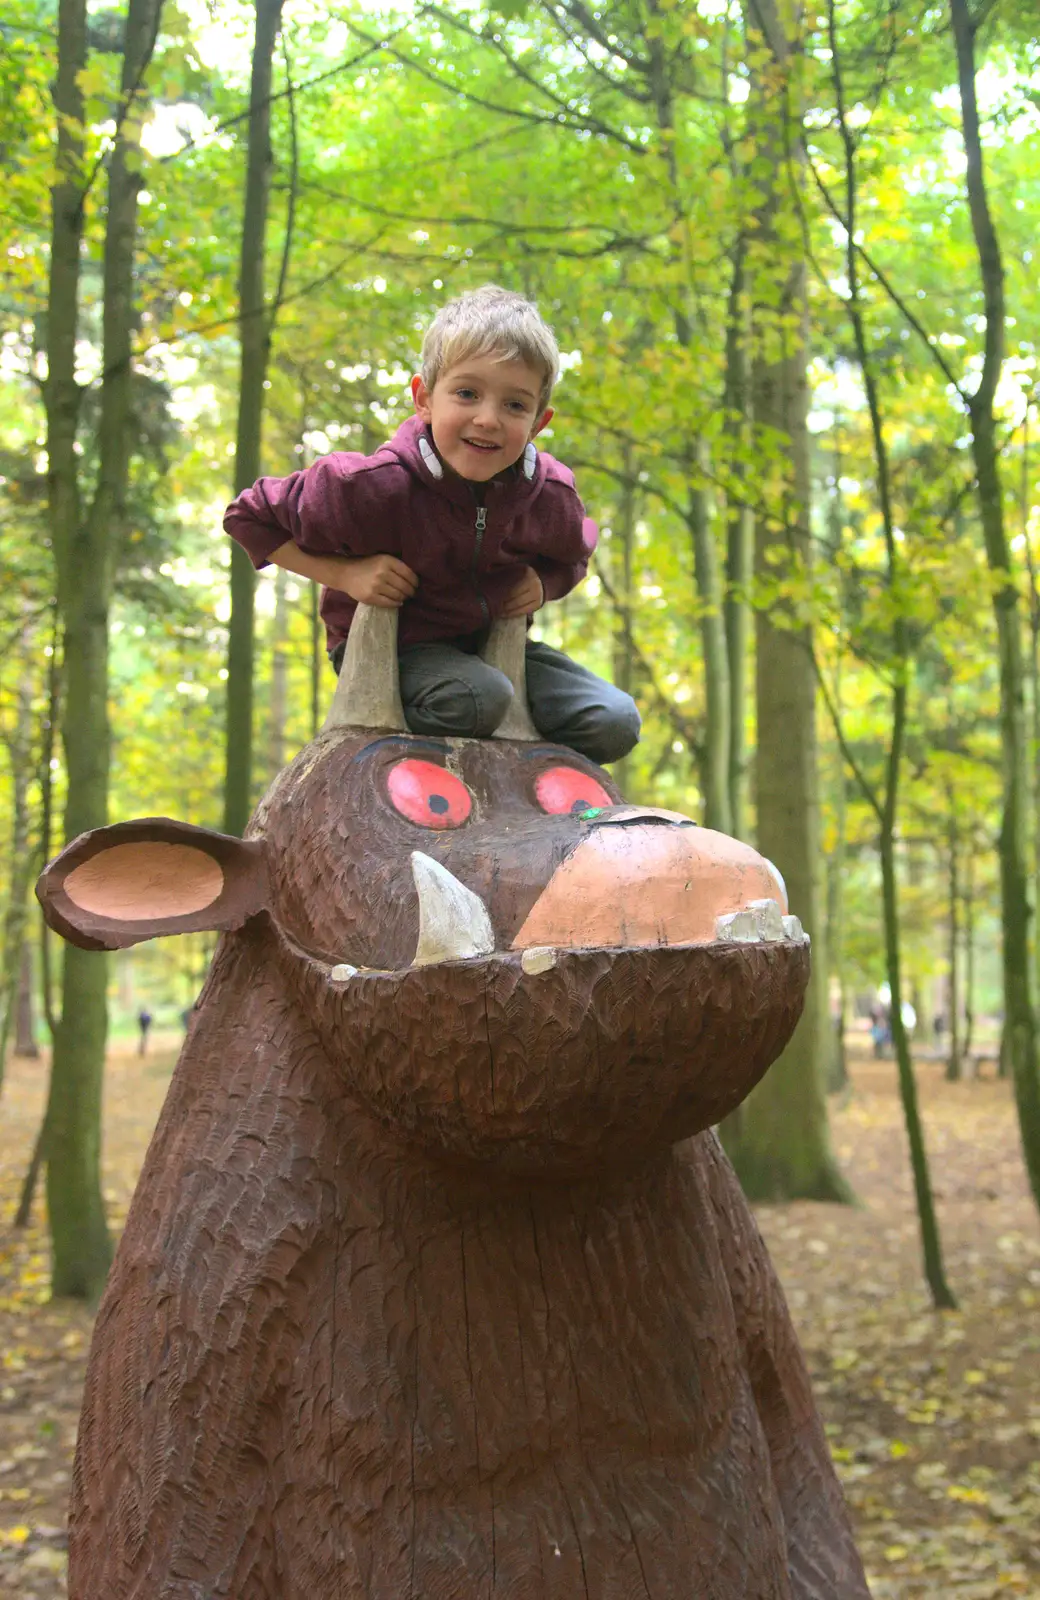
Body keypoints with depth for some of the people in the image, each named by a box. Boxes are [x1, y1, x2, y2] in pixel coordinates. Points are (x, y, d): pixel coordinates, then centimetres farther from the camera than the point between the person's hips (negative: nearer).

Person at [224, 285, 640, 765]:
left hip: (491, 644, 5)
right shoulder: (376, 485, -27)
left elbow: (571, 557, 13)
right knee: (479, 699, -36)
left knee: (614, 724, -7)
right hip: (388, 648, -5)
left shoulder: (551, 496, -13)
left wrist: (542, 585, -10)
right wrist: (345, 573, -24)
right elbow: (249, 516, -15)